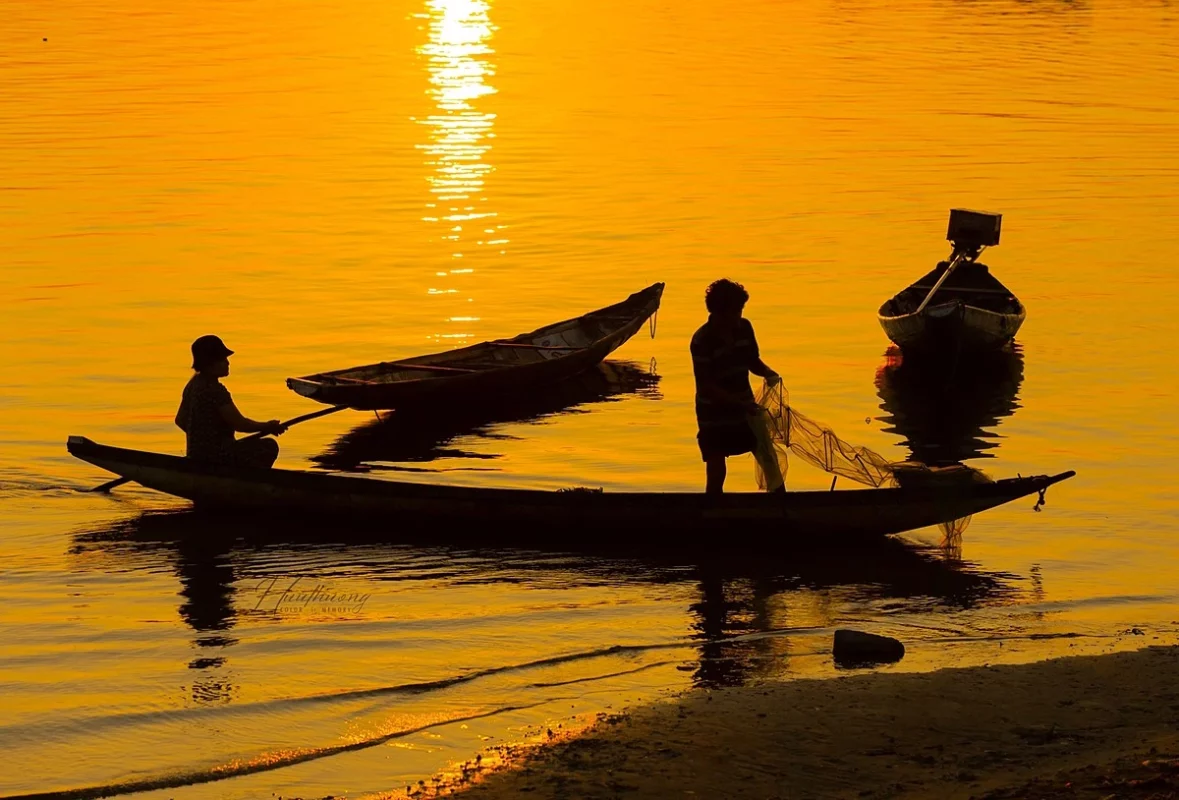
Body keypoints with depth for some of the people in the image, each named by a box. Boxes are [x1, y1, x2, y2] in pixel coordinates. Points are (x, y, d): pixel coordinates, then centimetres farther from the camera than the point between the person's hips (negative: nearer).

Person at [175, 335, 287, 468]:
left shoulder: (193, 384, 9)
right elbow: (239, 424, -21)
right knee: (269, 447, -9)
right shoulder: (215, 389, -21)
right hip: (216, 455, -10)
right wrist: (267, 427, -7)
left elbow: (180, 420, 18)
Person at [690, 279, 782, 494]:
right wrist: (741, 404, -28)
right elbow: (707, 386, -22)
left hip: (745, 411, 5)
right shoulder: (702, 341, -20)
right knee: (716, 473, -1)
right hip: (715, 416, -5)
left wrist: (768, 373, -10)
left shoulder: (744, 328, -3)